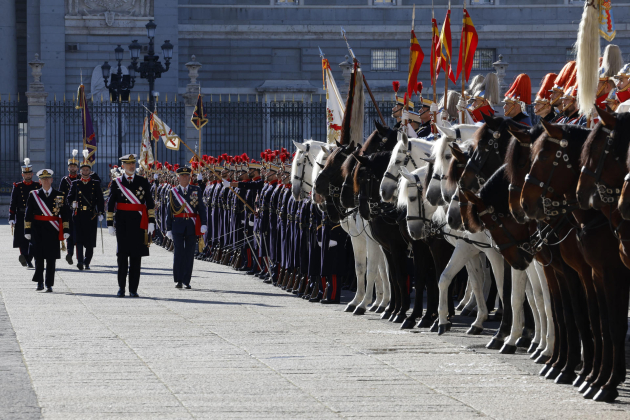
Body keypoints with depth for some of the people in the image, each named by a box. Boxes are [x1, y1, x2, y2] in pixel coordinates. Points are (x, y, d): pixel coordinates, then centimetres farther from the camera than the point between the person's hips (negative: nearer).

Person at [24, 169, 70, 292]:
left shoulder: (59, 195, 6)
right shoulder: (34, 195, 5)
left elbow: (65, 215, 6)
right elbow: (28, 215, 5)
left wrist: (66, 231, -1)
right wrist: (27, 231, 0)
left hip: (53, 231, 0)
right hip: (38, 230, 0)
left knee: (51, 259, 0)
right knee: (39, 256, -1)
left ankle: (49, 285, 5)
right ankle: (39, 282, 10)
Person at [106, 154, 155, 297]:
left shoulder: (143, 182, 7)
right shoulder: (117, 183, 6)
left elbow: (150, 203, 6)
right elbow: (110, 204, 5)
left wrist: (151, 221, -3)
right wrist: (110, 224, 0)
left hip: (138, 222, 0)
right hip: (122, 223, 0)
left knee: (136, 255, 1)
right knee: (122, 254, -2)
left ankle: (133, 289, 5)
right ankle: (121, 287, 6)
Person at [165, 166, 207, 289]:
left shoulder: (196, 190, 8)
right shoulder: (173, 192, 6)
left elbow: (201, 208, 5)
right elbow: (169, 211, 8)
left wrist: (204, 223, -7)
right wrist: (169, 229, 4)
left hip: (192, 226, 1)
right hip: (178, 225, -1)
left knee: (189, 252, 2)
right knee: (178, 251, -9)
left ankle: (186, 281, 9)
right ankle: (178, 280, -4)